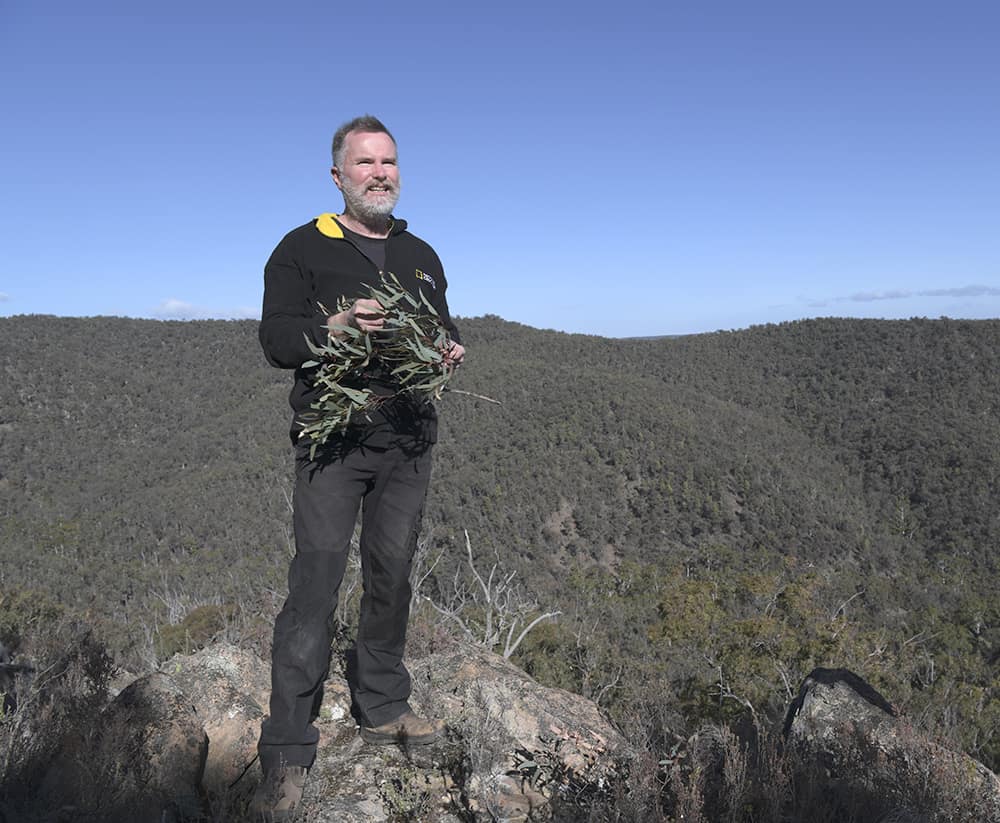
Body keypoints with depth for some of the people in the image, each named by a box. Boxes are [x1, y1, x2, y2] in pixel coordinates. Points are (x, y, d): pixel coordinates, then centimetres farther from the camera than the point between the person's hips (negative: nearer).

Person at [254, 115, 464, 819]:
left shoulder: (421, 257, 20)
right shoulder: (302, 249, 4)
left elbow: (444, 330, 23)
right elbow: (275, 339, -4)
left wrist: (450, 352, -1)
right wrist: (333, 327, -23)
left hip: (409, 441, 5)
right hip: (333, 441, -4)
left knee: (392, 574, 10)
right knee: (317, 581, -8)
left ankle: (382, 707, 25)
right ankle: (288, 749, 1)